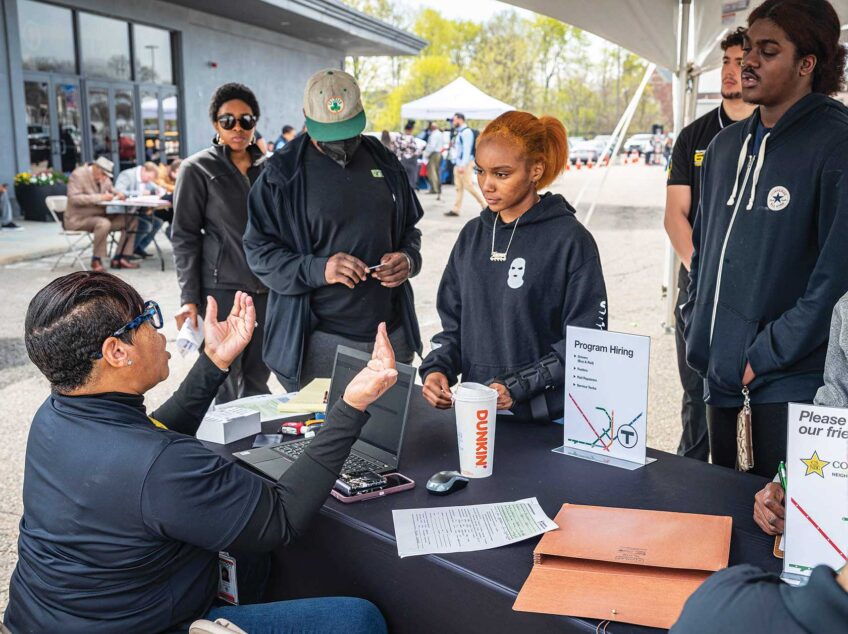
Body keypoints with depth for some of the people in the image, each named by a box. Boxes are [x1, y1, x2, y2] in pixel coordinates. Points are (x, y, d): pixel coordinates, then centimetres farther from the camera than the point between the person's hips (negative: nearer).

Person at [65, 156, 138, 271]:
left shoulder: (104, 177, 5)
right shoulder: (78, 175, -15)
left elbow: (111, 190, 21)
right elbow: (74, 198, -25)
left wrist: (118, 194, -5)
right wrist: (100, 197, -31)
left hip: (100, 215, 8)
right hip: (79, 219, -8)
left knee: (131, 220, -7)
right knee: (104, 223, -37)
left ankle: (120, 258, -7)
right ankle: (96, 260, -19)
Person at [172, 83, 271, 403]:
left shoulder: (268, 167, 10)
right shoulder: (197, 169, -2)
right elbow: (184, 237, -4)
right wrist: (189, 298, -10)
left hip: (266, 288, 4)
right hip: (222, 287, -4)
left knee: (258, 377, 10)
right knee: (225, 380, -2)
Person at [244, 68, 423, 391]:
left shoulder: (384, 162, 9)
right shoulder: (282, 174, -4)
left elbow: (409, 228, 19)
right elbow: (260, 251, -5)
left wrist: (408, 258, -4)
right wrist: (318, 269, -21)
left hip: (392, 336, 4)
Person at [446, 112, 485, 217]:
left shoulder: (466, 132, -14)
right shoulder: (460, 132, 16)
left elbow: (467, 150, -20)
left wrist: (462, 165, -25)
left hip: (465, 163, -10)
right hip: (458, 163, 10)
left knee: (468, 186, -8)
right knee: (459, 187, 7)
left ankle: (484, 205, 3)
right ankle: (456, 209, 8)